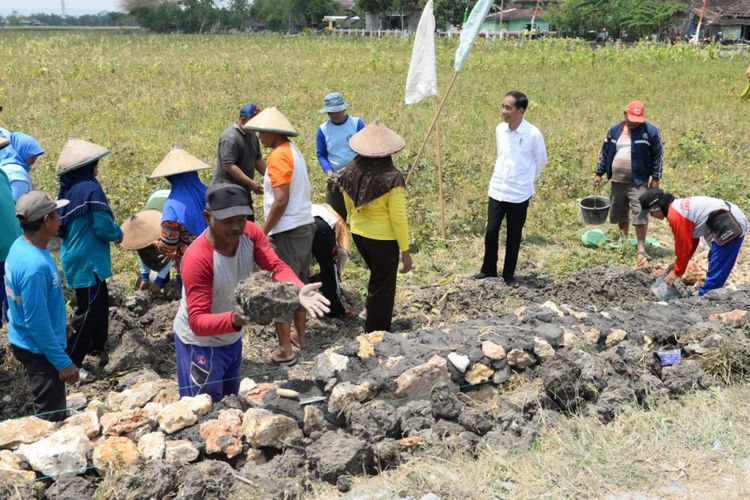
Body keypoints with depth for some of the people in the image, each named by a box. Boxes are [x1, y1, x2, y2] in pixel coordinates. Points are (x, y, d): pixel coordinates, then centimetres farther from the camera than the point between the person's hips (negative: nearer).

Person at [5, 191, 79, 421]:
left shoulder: (22, 245, -2)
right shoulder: (34, 266, -32)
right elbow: (37, 322, -27)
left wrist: (59, 323, 25)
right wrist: (63, 362, -20)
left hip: (26, 341, 9)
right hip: (39, 349, -9)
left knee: (52, 410, 26)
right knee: (52, 418, 5)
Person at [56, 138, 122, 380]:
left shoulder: (67, 189, 6)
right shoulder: (90, 189, -20)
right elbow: (103, 227, -22)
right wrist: (119, 234, -2)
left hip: (74, 258, 9)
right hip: (88, 262, -9)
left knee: (100, 303, 23)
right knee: (88, 312, 0)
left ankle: (98, 347, 39)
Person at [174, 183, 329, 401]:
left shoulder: (251, 233, -16)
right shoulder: (197, 259, -33)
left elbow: (277, 267, -25)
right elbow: (197, 321, -36)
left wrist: (299, 290, -45)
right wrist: (232, 320, -55)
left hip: (233, 339, 7)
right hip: (201, 344, -6)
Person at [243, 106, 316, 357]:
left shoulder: (279, 156, -17)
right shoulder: (294, 151, 12)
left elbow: (281, 200, -23)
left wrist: (263, 232, -16)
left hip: (287, 232, -10)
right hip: (306, 226, 10)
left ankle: (284, 350, 2)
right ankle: (299, 335, 31)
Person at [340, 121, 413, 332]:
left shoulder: (350, 173, -6)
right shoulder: (392, 179, -21)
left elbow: (349, 207, 8)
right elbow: (398, 218, -18)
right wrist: (405, 251, -9)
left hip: (358, 234, 5)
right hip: (384, 239, -5)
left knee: (377, 273, 31)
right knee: (383, 285, 12)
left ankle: (369, 309, 33)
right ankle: (376, 332, 22)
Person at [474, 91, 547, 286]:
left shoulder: (533, 134, -14)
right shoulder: (500, 129, 1)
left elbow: (541, 160, 2)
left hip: (519, 195, -4)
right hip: (496, 190, 4)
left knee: (513, 237, 7)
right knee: (491, 232, 4)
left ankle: (509, 275, 21)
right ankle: (488, 270, 22)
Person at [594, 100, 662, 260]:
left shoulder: (650, 131, -3)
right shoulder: (615, 130, 7)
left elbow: (656, 156, -1)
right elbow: (605, 152, 13)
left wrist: (655, 178, -4)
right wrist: (599, 173, 11)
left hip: (638, 182, -4)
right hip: (617, 181, 4)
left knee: (640, 215, -11)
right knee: (619, 214, 13)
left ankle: (641, 248, -5)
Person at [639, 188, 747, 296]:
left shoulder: (675, 215, -15)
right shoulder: (678, 206, 16)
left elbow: (684, 246, -9)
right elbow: (691, 240, 22)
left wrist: (677, 272, 4)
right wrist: (678, 263, 24)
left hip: (730, 228, -11)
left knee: (714, 276, -7)